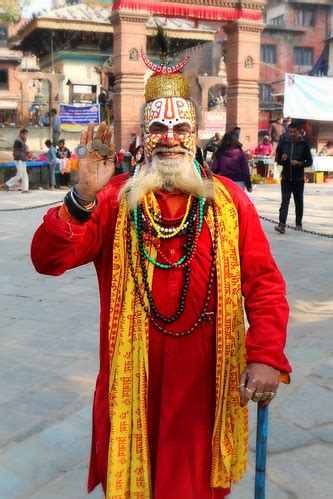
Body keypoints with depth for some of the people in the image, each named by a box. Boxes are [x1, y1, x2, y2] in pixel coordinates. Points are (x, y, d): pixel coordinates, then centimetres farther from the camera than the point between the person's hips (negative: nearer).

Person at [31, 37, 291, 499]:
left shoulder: (229, 199, -2)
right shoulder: (114, 198, -4)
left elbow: (264, 284, -5)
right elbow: (48, 260, -14)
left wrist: (266, 355, -19)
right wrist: (82, 197, -29)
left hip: (206, 383, 1)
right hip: (132, 382, 0)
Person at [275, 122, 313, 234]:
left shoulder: (304, 144, -1)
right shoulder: (283, 144, 4)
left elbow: (309, 161, 0)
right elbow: (277, 159, 11)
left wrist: (299, 163, -18)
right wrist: (282, 159, -11)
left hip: (298, 179, 0)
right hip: (286, 178, 0)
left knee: (299, 202, 11)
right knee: (285, 201, -9)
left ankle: (298, 224, 24)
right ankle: (282, 225, -17)